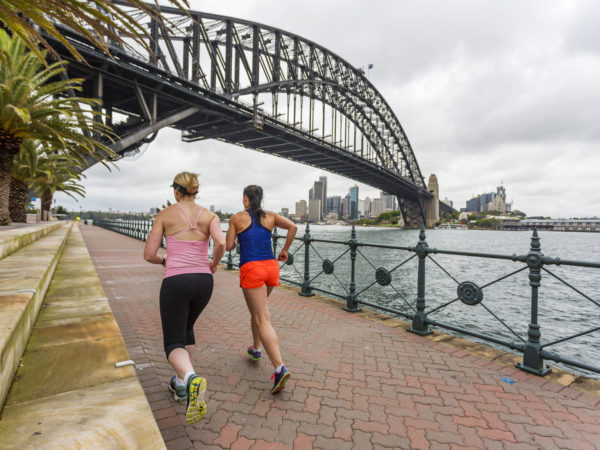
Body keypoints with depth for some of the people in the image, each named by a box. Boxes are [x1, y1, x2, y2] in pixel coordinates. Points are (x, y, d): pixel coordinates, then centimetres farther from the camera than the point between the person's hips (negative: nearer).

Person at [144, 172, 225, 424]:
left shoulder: (165, 214, 3)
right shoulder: (210, 216, 5)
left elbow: (149, 255, 0)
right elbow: (221, 244, -14)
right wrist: (214, 264, 5)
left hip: (176, 282, -3)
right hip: (203, 281, 3)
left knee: (174, 344, 5)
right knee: (186, 328, 29)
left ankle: (191, 379, -26)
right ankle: (181, 385, 33)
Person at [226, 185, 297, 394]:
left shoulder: (237, 218, 2)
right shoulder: (270, 216, 11)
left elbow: (229, 246, 3)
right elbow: (293, 227, 0)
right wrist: (285, 250, 9)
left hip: (251, 269, -5)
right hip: (271, 267, 5)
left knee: (263, 320, -6)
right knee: (257, 309, 28)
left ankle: (280, 368, -15)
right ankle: (255, 349, 42)